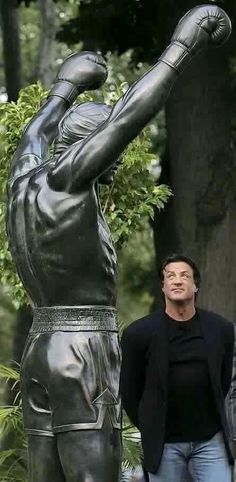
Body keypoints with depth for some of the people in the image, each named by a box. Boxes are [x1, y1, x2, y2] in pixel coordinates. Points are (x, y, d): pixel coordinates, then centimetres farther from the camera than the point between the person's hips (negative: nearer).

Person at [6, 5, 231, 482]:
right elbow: (129, 117, -18)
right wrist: (183, 44, -11)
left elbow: (36, 134, 31)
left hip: (40, 356, 10)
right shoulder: (63, 181, -14)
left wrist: (65, 86, 49)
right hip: (85, 362, -10)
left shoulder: (24, 182, 10)